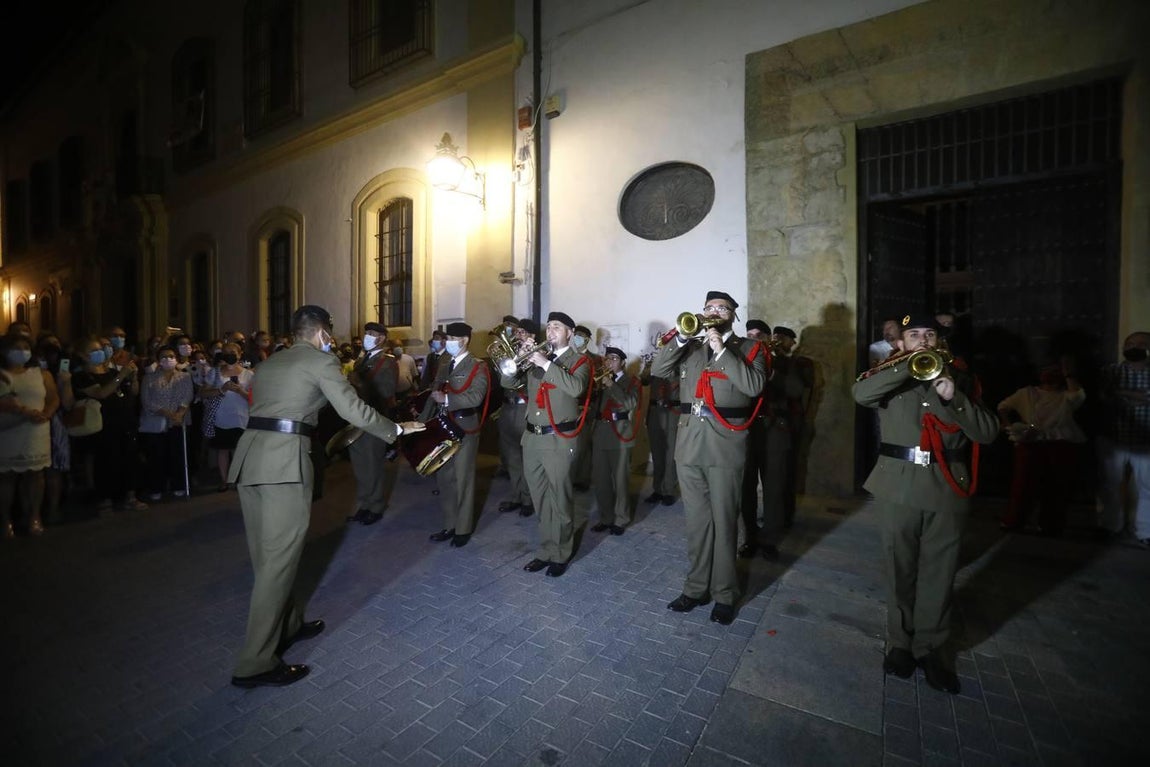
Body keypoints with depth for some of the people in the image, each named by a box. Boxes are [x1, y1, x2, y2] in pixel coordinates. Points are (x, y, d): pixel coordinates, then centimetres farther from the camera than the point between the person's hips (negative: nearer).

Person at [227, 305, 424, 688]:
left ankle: (288, 624, 34)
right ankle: (256, 663, 4)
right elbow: (353, 410, -7)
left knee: (267, 553, 17)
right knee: (279, 558, -2)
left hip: (249, 454, 9)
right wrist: (397, 429, 4)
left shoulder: (269, 363, 21)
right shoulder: (321, 361, -1)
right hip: (284, 459, -8)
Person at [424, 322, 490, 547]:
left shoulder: (478, 367, -7)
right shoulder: (445, 368, 15)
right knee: (444, 479, 12)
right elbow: (434, 397, 15)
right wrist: (422, 422, 8)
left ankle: (464, 528, 17)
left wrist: (446, 399, -24)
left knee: (462, 480, 3)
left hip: (464, 430, -7)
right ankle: (450, 525, 27)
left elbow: (475, 397, -20)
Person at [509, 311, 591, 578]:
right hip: (532, 437, 6)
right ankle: (546, 551, 28)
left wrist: (547, 364, -21)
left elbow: (576, 388, -23)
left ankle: (561, 554, 21)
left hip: (559, 439, -5)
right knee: (541, 501, 14)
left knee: (560, 500, 4)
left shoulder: (580, 361, -1)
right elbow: (506, 383, 11)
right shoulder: (538, 358, 14)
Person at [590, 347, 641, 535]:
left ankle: (621, 519, 12)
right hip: (600, 433, 5)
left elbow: (630, 403, -15)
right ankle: (605, 517, 21)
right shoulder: (600, 380, 17)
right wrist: (596, 389, -6)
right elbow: (592, 405, 10)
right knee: (600, 479, 8)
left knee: (620, 479, 0)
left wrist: (611, 385, -15)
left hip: (620, 433, -5)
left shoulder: (631, 381, 4)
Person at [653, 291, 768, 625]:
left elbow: (754, 386, -11)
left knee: (723, 521, 5)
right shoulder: (690, 347, 14)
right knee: (696, 520, 12)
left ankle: (724, 594, 20)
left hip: (725, 443, -3)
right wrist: (682, 337, -6)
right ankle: (696, 587, 26)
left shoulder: (748, 348, 5)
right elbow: (657, 370, 3)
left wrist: (722, 350, -12)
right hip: (689, 441, 3)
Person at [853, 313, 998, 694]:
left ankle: (929, 648, 25)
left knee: (938, 573, 8)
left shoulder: (959, 378, 11)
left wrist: (953, 397, -12)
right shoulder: (890, 376, 6)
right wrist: (908, 366, -19)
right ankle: (899, 642, 25)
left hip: (948, 486, 1)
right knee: (900, 569, 10)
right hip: (899, 485, -1)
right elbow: (861, 394, -18)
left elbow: (988, 431, 2)